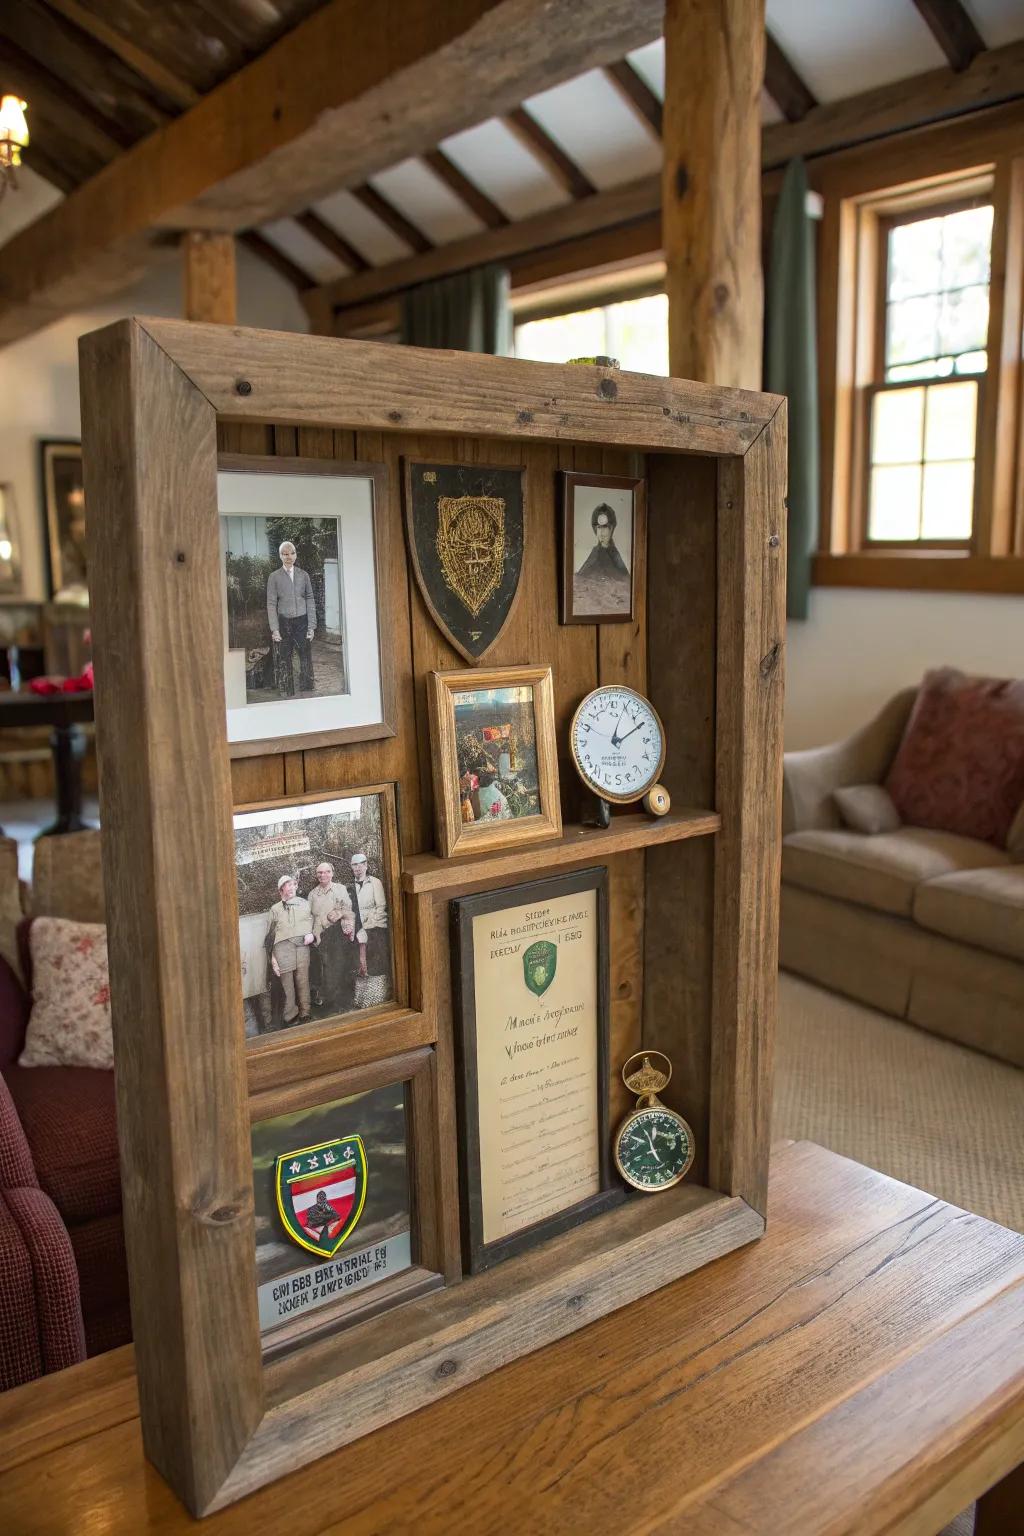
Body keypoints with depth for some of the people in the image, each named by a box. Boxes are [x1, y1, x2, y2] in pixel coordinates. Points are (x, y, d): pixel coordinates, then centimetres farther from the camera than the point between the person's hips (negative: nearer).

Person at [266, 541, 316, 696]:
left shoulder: (304, 575, 9)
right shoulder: (274, 577, 3)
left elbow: (310, 600, 7)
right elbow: (271, 604, 1)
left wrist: (312, 626, -1)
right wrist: (274, 629, -7)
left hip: (302, 621, 1)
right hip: (284, 623, -1)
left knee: (306, 659, 0)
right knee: (284, 660, 1)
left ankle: (307, 692, 7)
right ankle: (287, 695, 8)